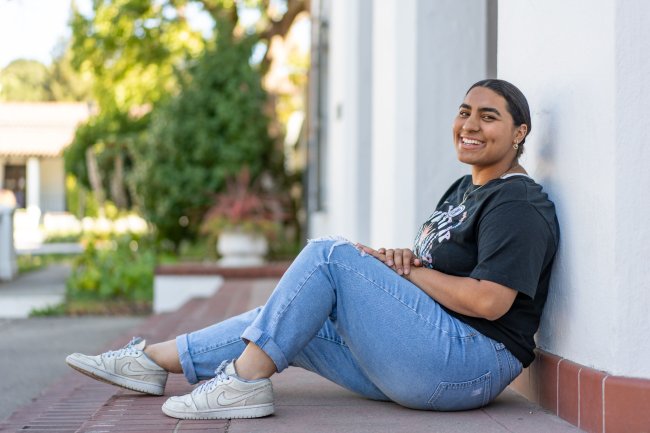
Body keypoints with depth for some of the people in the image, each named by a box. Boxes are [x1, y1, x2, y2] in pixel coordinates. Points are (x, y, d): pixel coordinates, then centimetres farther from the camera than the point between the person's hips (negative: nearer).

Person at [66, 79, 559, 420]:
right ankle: (152, 360, 14)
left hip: (471, 365, -9)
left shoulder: (518, 204, -11)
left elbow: (489, 302, -22)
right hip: (417, 364, 9)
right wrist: (402, 259, -4)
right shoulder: (464, 189, 20)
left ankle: (246, 380, -14)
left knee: (330, 255, -17)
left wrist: (402, 268, -10)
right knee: (288, 322, 5)